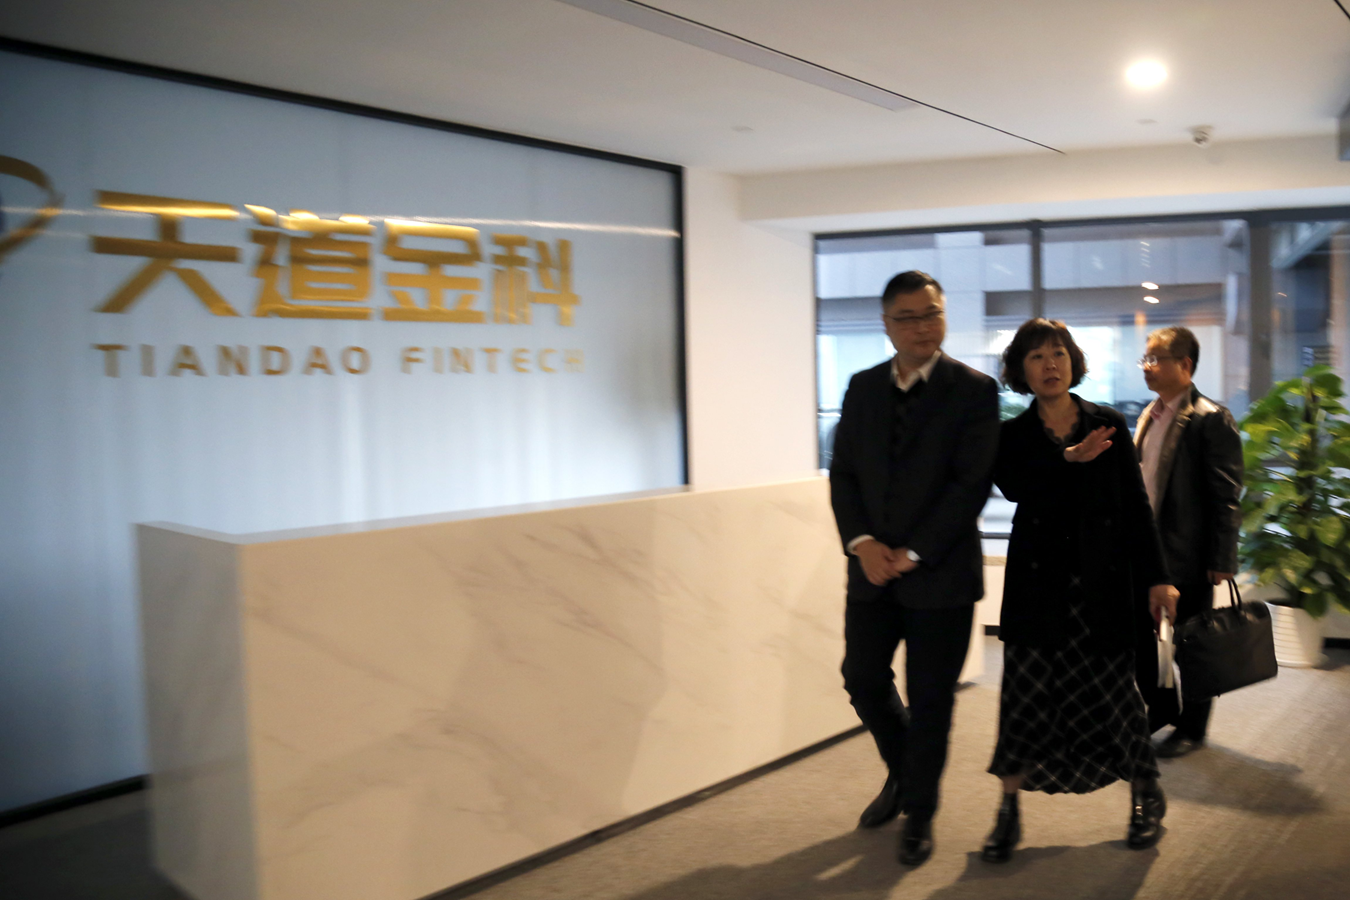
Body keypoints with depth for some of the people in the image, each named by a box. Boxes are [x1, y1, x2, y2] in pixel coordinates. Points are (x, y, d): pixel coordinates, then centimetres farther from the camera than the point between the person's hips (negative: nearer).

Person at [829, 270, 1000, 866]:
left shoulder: (974, 390, -6)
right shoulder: (862, 387, 7)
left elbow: (972, 484, -12)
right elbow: (843, 472, 6)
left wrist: (913, 554, -16)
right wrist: (861, 542, -9)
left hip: (940, 572, -4)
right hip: (872, 568, 4)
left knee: (930, 699, 6)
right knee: (862, 680, 12)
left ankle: (919, 813, 26)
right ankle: (902, 773, 40)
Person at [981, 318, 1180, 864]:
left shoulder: (1108, 425, 6)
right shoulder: (1013, 436, 5)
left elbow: (1135, 506, 4)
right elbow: (1011, 485, -17)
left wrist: (1156, 578, 0)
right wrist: (1068, 459, -26)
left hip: (1102, 584, 0)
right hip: (1039, 587, 0)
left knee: (1112, 689, 4)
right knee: (1026, 692, -4)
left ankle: (1146, 795, 29)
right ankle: (1009, 811, 9)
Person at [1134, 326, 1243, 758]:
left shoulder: (1211, 419, -12)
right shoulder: (1149, 415, 11)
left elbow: (1227, 496, -14)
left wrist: (1222, 560, -16)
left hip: (1187, 554, -7)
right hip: (1144, 548, 7)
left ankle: (1192, 729, 24)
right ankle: (1161, 709, 34)